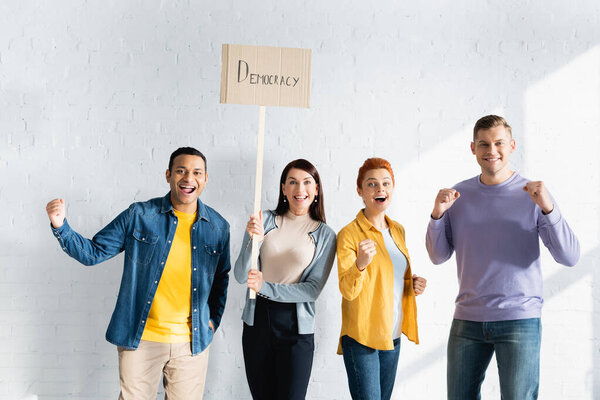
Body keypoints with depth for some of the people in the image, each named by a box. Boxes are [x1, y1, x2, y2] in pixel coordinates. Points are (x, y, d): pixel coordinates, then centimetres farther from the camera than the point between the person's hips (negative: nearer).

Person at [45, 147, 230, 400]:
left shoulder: (218, 227, 3)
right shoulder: (139, 215, -4)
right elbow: (93, 253, -1)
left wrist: (214, 319, 9)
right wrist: (61, 227, -15)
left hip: (193, 341, 2)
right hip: (140, 340, -1)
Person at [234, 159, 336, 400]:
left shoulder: (325, 235, -1)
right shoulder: (264, 221, -1)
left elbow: (313, 289, -8)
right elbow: (240, 276, -4)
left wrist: (265, 287, -18)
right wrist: (253, 240, -21)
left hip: (296, 328, -1)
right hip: (257, 320, 1)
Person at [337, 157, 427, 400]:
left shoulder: (398, 230, 10)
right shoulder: (349, 234, -11)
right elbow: (348, 291, -17)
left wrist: (413, 283, 2)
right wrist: (360, 264, -36)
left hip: (392, 335, 6)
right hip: (361, 337, -6)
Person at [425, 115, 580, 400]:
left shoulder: (532, 195, -2)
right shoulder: (458, 195, 6)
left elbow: (569, 257, -8)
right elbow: (438, 256, 7)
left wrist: (548, 207, -22)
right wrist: (437, 214, -9)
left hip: (520, 320, -3)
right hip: (467, 320, 3)